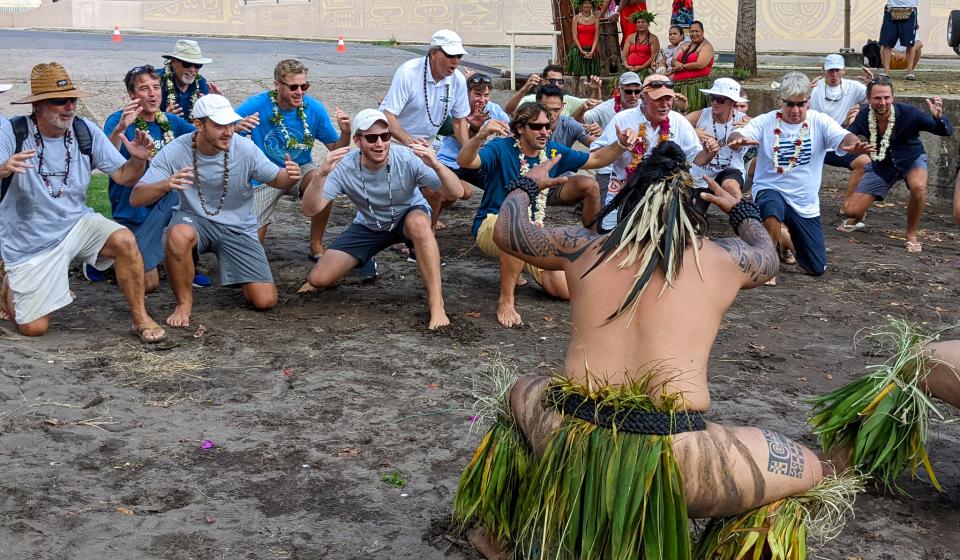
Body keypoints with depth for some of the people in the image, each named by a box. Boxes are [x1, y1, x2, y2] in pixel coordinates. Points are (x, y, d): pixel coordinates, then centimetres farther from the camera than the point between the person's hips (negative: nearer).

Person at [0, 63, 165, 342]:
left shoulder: (86, 131, -6)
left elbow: (122, 176, -3)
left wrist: (138, 160, -26)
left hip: (76, 222, 2)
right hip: (29, 242, -2)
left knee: (125, 240, -29)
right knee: (34, 328, -1)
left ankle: (140, 318, -13)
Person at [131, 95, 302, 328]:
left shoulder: (245, 149, -16)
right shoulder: (174, 152, -18)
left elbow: (275, 179, 0)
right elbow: (136, 198, -21)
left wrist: (290, 176, -26)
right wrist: (165, 185, -43)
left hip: (238, 227, 1)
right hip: (194, 219, -1)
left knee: (266, 300, -9)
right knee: (179, 235, -40)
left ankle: (237, 275, 28)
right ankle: (184, 303, -13)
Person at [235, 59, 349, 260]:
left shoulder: (314, 108, -12)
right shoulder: (257, 105, -18)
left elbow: (336, 149, -4)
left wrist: (345, 133, -26)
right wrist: (236, 128, -43)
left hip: (300, 169, 2)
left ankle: (316, 246, -11)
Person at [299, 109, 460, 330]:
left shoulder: (407, 158, -28)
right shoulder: (344, 167, -24)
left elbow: (455, 192, -30)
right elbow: (310, 210, -30)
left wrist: (437, 166, -51)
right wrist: (322, 174, -47)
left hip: (408, 215, -2)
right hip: (368, 226, 2)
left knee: (418, 222, -41)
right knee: (319, 279, -8)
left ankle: (436, 303, -33)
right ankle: (361, 264, 28)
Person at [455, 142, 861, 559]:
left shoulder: (584, 247, 10)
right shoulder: (723, 258, 8)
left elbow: (507, 232, 28)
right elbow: (767, 257, 33)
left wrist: (526, 185, 48)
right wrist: (741, 210, 52)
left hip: (569, 439, 3)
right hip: (670, 453, -2)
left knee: (514, 392, 37)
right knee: (811, 473, 18)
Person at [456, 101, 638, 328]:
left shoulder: (553, 152, 4)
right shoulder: (501, 148, -13)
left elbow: (596, 159, 12)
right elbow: (465, 161, -31)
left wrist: (621, 144, -6)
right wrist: (480, 136, -51)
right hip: (492, 225, -6)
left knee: (566, 290, -4)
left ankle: (514, 267, 24)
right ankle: (506, 301, -30)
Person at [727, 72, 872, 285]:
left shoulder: (820, 122, -5)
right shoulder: (765, 122, -8)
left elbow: (844, 138, -22)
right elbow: (734, 138, -22)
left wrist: (856, 145, -47)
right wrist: (738, 140, -47)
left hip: (806, 203, 3)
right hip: (770, 190, -3)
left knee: (817, 268, 8)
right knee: (773, 208, -43)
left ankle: (786, 239, 42)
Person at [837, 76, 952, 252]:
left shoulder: (908, 113, -28)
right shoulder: (863, 118, -21)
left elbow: (947, 131, -26)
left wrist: (938, 117, -49)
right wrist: (846, 125, -44)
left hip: (912, 160, -2)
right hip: (881, 165, 2)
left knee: (918, 187, -37)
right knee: (851, 210, -8)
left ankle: (911, 235, -11)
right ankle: (858, 217, 34)